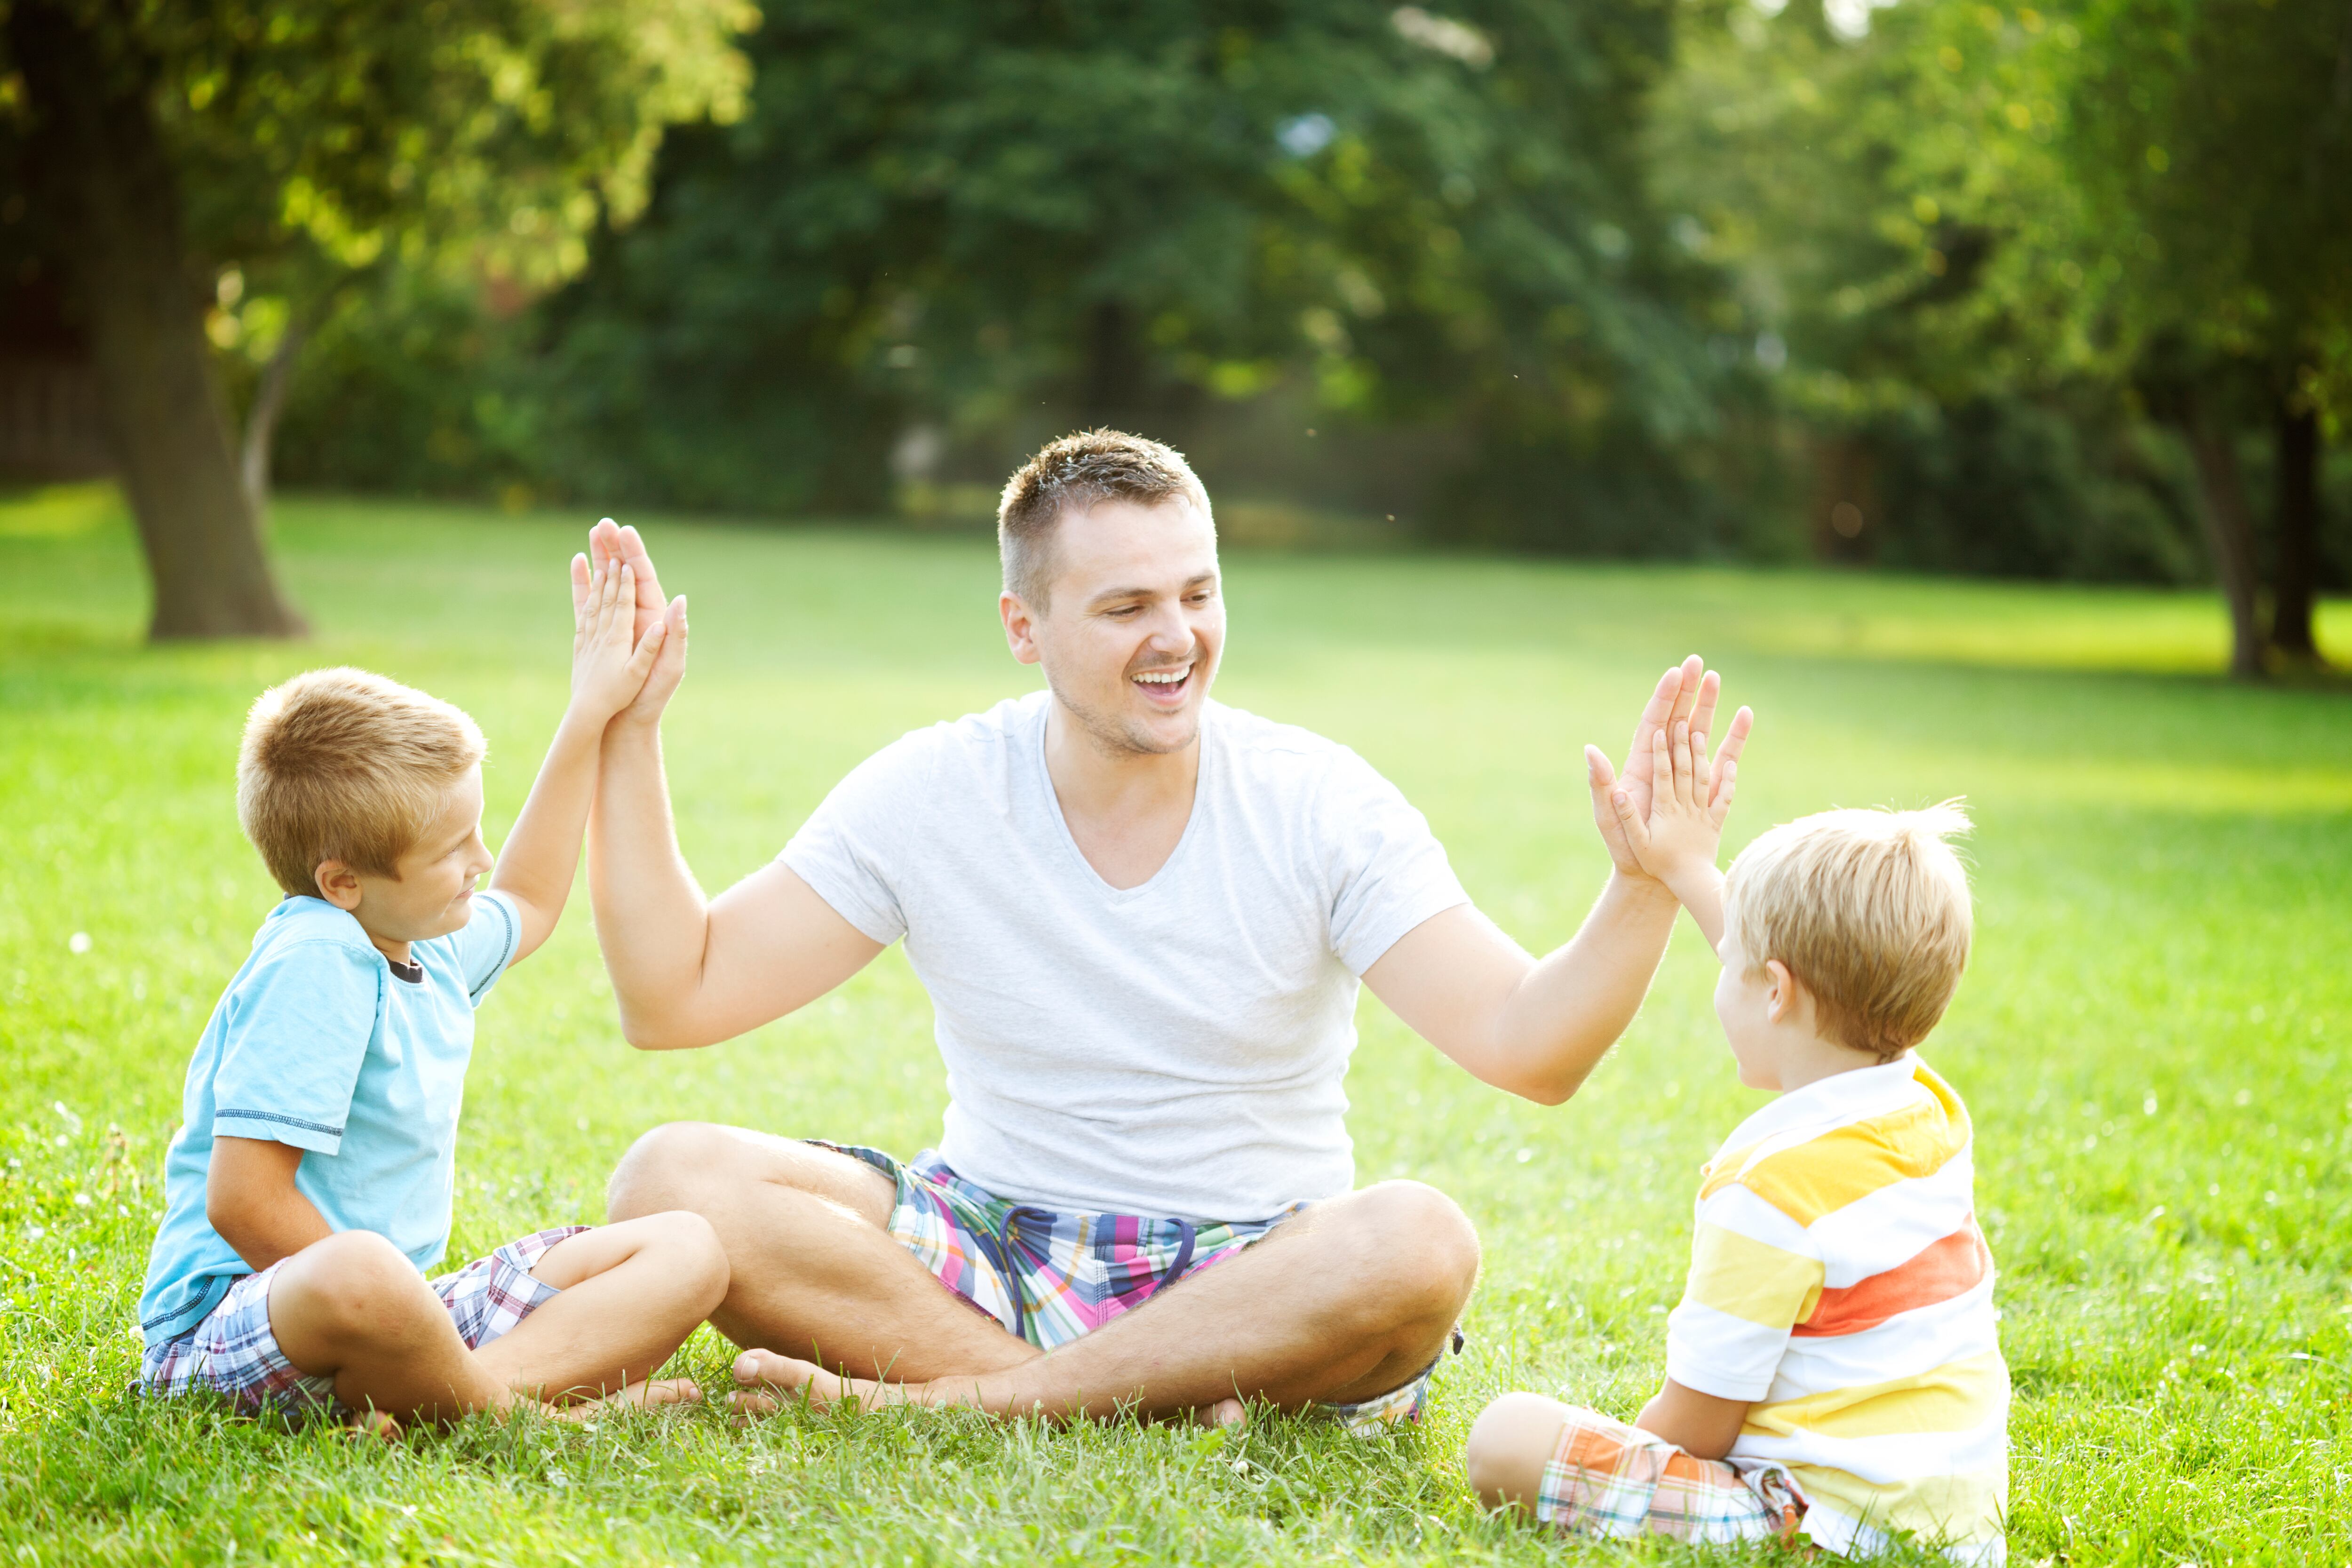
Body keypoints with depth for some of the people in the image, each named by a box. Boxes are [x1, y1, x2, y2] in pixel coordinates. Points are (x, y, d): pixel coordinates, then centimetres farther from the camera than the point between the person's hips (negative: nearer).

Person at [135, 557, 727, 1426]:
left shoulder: (430, 947, 12)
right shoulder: (315, 964, -18)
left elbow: (526, 904, 37)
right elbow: (242, 1200, -24)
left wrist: (589, 717, 36)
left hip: (408, 1311, 10)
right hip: (231, 1319, -10)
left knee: (688, 1252, -1)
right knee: (360, 1279, -46)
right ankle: (494, 1401, -16)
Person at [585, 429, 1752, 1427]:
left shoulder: (1319, 806, -7)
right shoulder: (927, 797, -4)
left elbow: (1527, 1047, -15)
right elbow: (673, 999, -5)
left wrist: (1644, 886, -32)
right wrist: (630, 734, -11)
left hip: (1252, 1265, -1)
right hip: (993, 1244, 2)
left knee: (1418, 1241, -35)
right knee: (673, 1178, -22)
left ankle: (940, 1396, -26)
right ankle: (1148, 1401, -26)